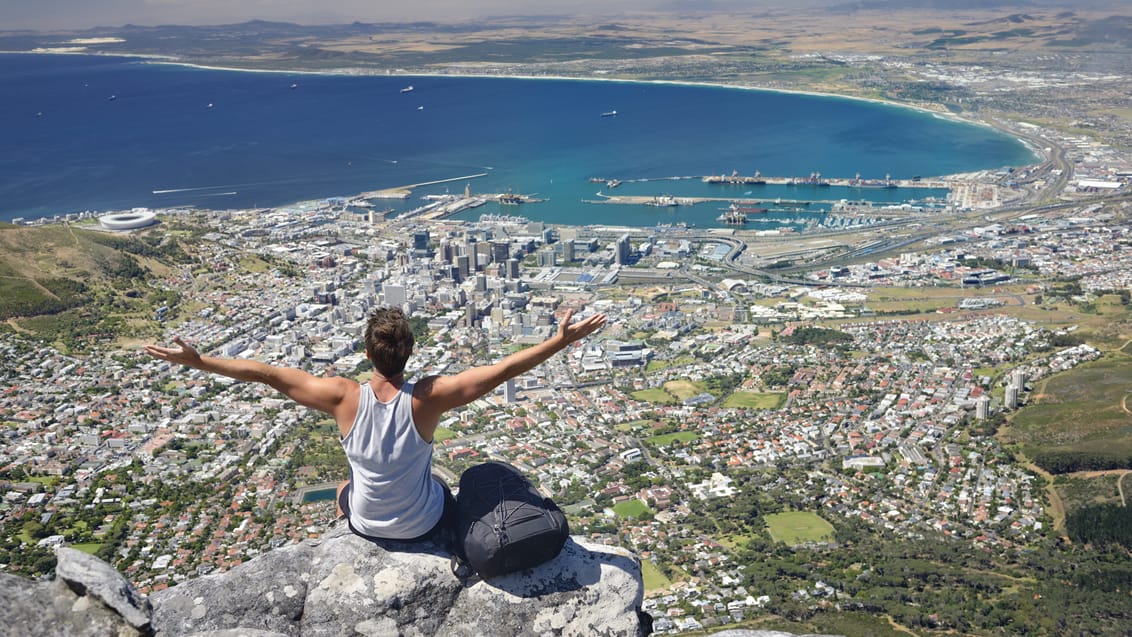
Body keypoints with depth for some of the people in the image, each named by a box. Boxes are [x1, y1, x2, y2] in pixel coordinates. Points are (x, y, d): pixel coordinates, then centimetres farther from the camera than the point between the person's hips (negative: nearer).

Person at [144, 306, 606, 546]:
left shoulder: (344, 397, -27)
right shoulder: (428, 399, -30)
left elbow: (267, 374, -21)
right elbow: (502, 370, -30)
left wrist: (196, 360, -12)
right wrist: (562, 340, -25)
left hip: (366, 525, 1)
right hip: (427, 526, -1)